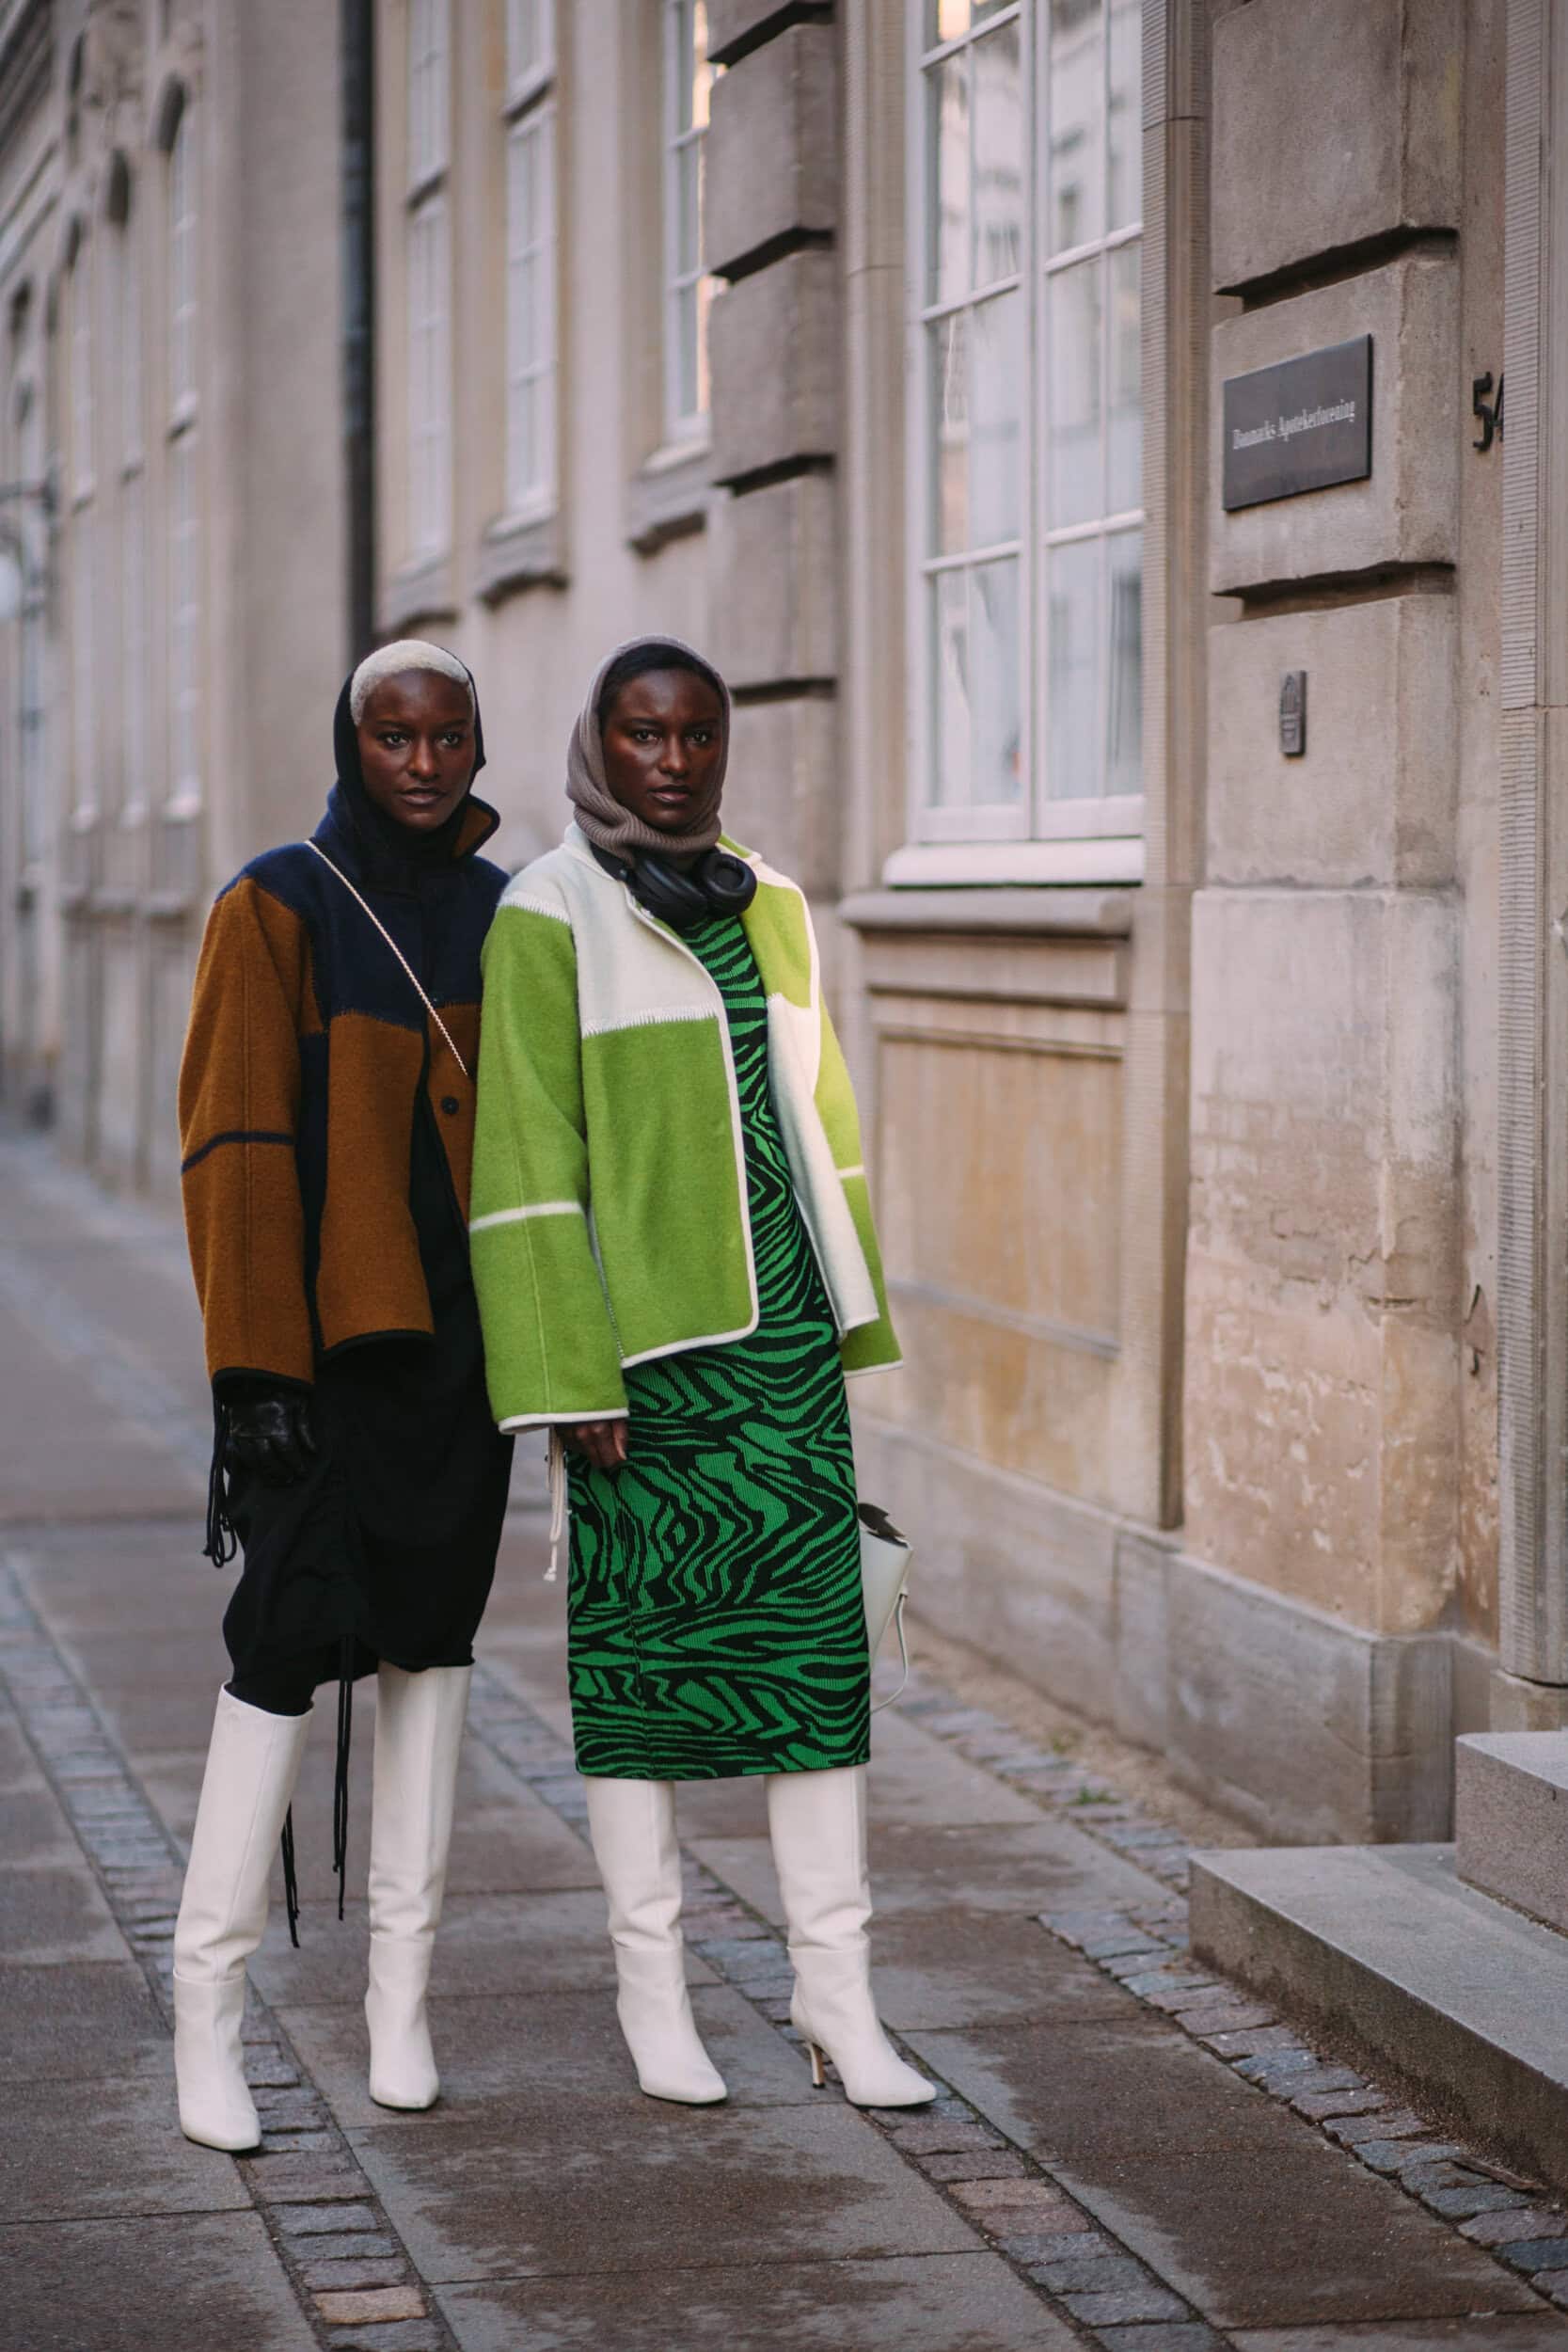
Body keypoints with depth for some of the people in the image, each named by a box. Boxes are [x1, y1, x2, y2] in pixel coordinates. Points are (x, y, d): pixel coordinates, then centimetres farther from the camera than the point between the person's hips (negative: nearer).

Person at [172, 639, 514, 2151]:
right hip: (323, 1340, -5)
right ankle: (207, 2013, -2)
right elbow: (235, 1148, -10)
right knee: (287, 1646, -9)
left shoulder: (503, 916, 10)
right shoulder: (278, 909, -6)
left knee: (430, 1640, 9)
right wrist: (253, 1372, -15)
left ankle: (401, 2000, 18)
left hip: (459, 1335, 5)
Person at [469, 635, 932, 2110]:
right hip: (643, 1327, -5)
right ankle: (650, 1988, 14)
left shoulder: (767, 909, 12)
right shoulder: (550, 917, -6)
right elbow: (524, 1159, -10)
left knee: (818, 1638, 2)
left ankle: (835, 1991, 8)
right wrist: (567, 1379, -14)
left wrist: (847, 1317, 14)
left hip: (781, 1323, 5)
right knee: (637, 1641, 3)